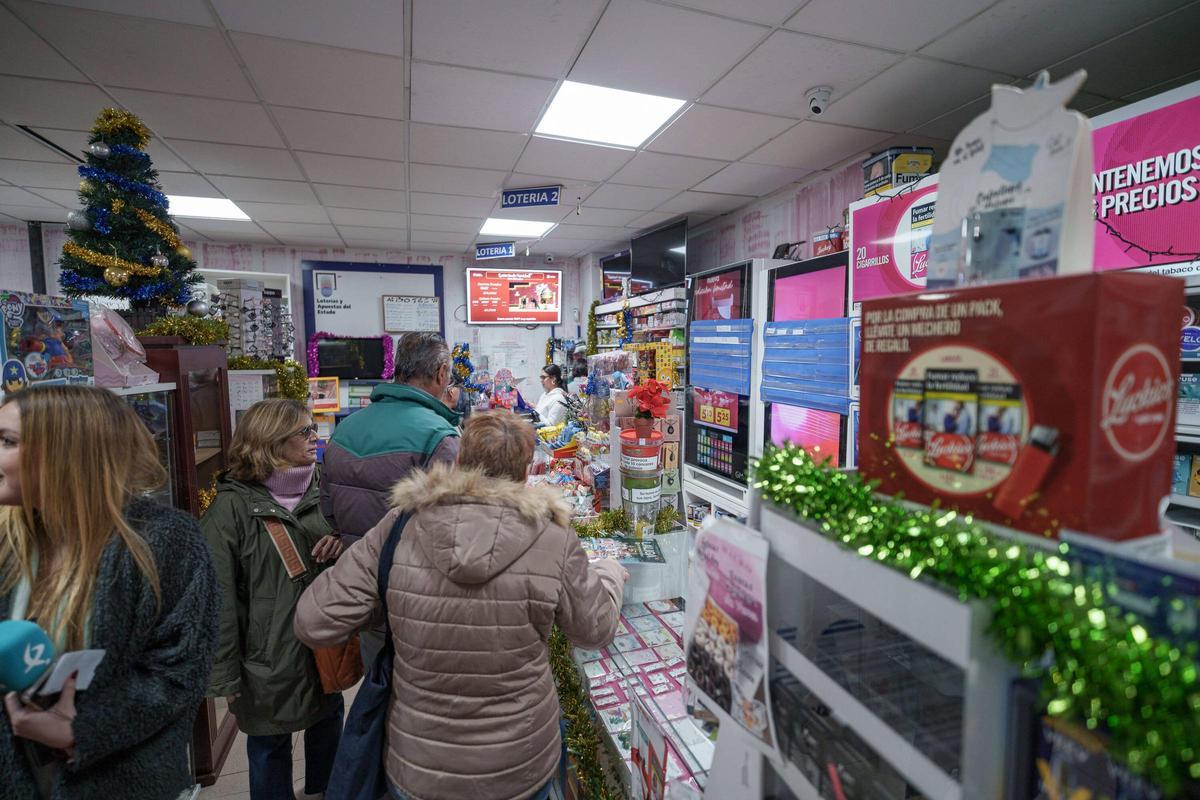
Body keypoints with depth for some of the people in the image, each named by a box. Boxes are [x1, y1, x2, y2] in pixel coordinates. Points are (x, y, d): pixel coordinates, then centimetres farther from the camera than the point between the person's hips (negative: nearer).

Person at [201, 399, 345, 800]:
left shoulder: (319, 489, 0)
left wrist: (340, 545, -11)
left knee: (328, 727, 23)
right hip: (270, 654, -5)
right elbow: (219, 598, -15)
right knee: (270, 746, 16)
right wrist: (225, 675, -12)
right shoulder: (232, 507, -17)